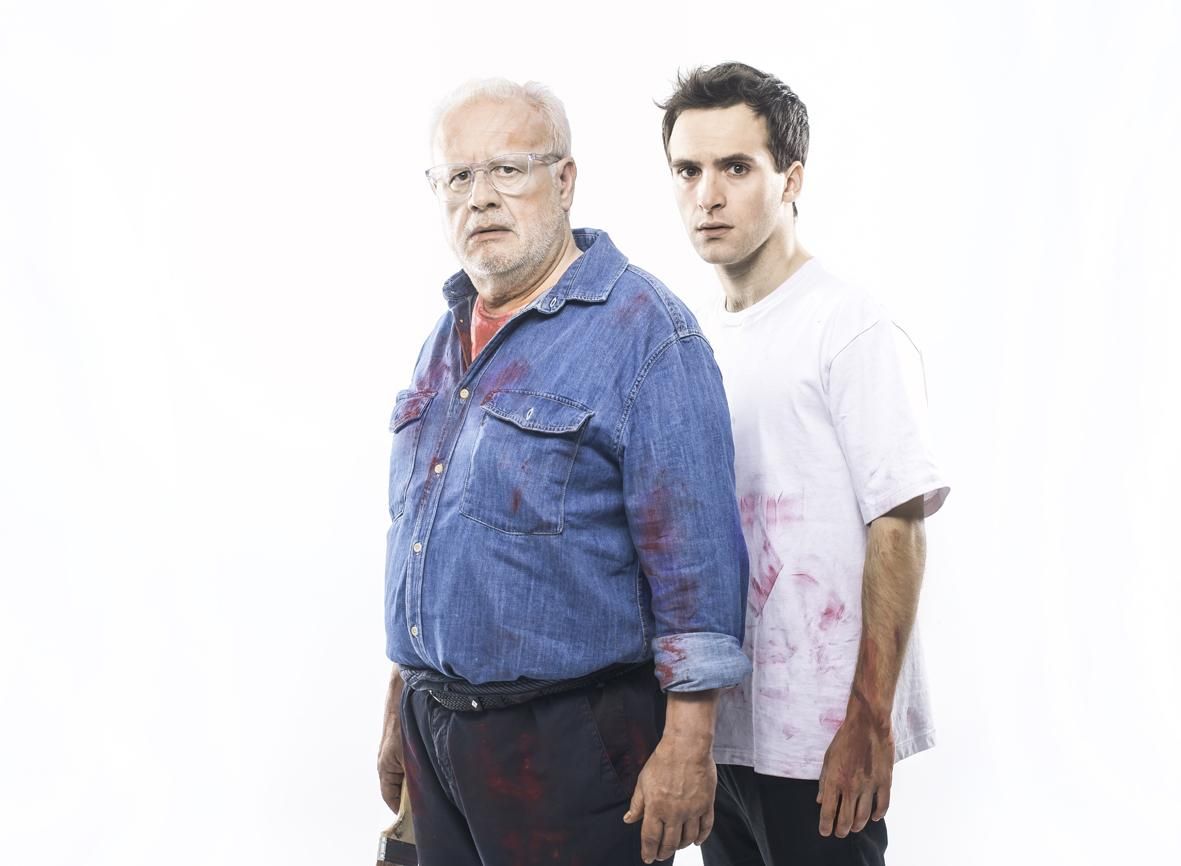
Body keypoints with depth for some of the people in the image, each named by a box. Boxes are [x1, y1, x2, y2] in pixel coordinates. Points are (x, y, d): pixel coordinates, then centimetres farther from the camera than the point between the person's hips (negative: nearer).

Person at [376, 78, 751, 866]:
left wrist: (687, 744, -19)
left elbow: (696, 555, -16)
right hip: (436, 733, 7)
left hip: (569, 741, -7)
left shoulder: (642, 330, -12)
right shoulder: (449, 337, 13)